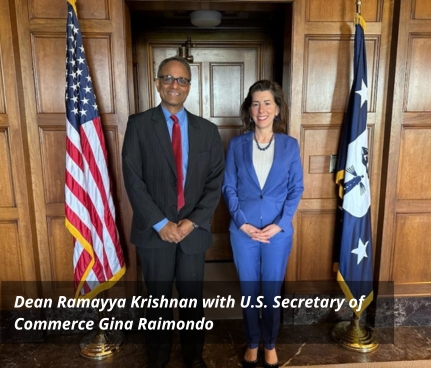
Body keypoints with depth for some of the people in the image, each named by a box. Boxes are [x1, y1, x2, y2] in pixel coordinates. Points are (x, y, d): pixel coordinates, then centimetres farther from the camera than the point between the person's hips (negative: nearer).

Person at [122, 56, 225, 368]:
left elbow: (216, 182, 0)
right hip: (154, 230, -1)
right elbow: (133, 179, -8)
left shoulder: (207, 130, 4)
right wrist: (161, 223, -13)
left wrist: (192, 222, -10)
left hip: (193, 230, 2)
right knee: (158, 298, 14)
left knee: (193, 298, 15)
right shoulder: (139, 124, -2)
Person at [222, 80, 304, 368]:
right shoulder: (237, 145, 0)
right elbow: (228, 187, -1)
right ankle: (252, 344, 36)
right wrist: (242, 223, -10)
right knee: (248, 291, 13)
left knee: (272, 291, 12)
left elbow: (296, 188, 0)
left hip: (278, 231, 0)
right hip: (243, 230, 0)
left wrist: (280, 224, -10)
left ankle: (270, 344, 36)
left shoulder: (290, 145, 0)